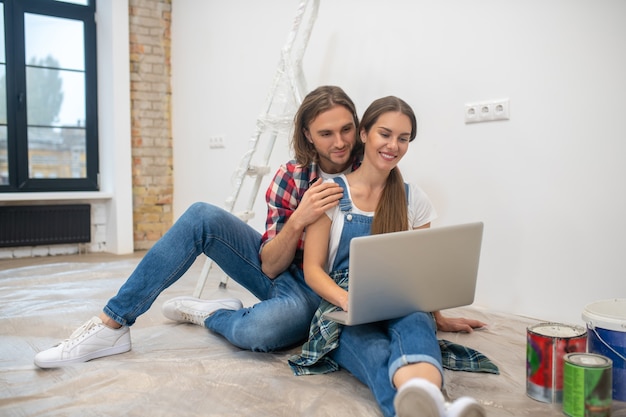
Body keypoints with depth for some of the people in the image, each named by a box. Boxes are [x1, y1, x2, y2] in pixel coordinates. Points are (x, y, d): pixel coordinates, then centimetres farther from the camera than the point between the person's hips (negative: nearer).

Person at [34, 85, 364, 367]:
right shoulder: (290, 177, -6)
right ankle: (112, 324, -15)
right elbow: (270, 265, -10)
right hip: (278, 271, 3)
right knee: (202, 216, -21)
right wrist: (297, 221, -28)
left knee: (258, 330, -38)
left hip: (318, 293, -2)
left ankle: (208, 314, -2)